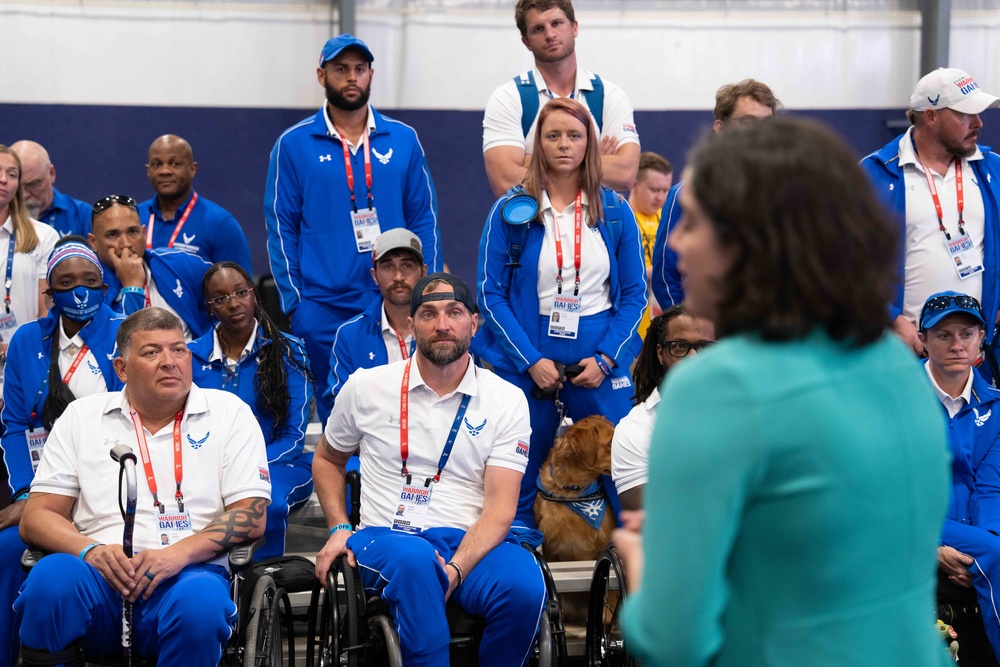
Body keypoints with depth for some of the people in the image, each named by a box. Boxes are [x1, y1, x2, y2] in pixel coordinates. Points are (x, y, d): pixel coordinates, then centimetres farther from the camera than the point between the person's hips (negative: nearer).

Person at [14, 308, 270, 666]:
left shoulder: (229, 413, 12)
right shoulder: (82, 416, 15)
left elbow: (251, 517, 4)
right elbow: (36, 518, 11)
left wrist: (179, 553, -14)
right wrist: (90, 550, -11)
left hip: (188, 573, -1)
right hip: (99, 571, 1)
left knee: (201, 601, -37)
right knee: (52, 576, -34)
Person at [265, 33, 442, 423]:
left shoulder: (403, 140, 7)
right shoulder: (294, 145, 3)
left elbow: (424, 219, 8)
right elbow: (281, 228, 2)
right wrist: (293, 302, -4)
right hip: (324, 312, -1)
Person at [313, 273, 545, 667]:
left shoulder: (507, 401, 4)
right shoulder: (367, 387, 7)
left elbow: (499, 509, -4)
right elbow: (327, 459, 23)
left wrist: (455, 569, -21)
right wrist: (339, 528, 5)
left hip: (472, 542, 1)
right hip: (386, 539, -1)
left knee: (525, 586, -33)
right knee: (415, 561, -40)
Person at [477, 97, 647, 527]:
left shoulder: (615, 212, 4)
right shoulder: (511, 210, 0)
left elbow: (635, 292, 6)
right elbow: (491, 293, -2)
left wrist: (606, 358, -6)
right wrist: (530, 361, -11)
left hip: (600, 359, 1)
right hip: (527, 359, -1)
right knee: (520, 480, 3)